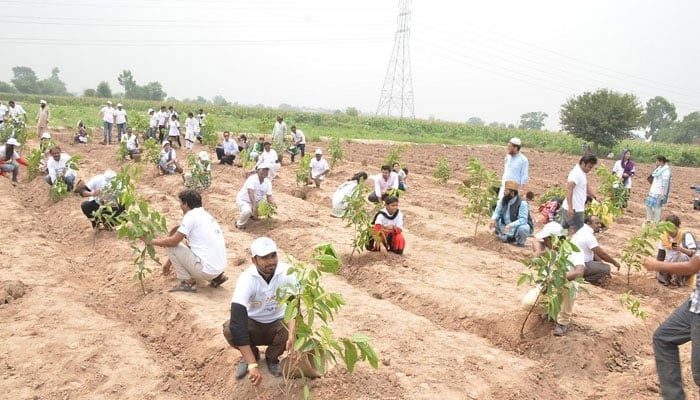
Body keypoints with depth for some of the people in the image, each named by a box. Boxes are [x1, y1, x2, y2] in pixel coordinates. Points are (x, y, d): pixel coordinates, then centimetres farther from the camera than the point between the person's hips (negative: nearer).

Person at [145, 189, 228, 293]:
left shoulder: (191, 215, -8)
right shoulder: (206, 215, 17)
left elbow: (173, 241, -10)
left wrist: (152, 241, 6)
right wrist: (170, 261, 33)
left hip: (206, 270, -8)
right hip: (220, 267, 8)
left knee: (169, 245, 2)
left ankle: (188, 282, 3)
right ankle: (216, 277, 15)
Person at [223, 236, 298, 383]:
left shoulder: (287, 272, -24)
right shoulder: (246, 279, -31)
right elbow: (237, 323, -39)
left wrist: (292, 335, -46)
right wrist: (252, 365, -45)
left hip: (277, 323, 1)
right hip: (252, 323, -1)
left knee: (292, 331, -31)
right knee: (230, 330, -31)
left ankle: (272, 357, 3)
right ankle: (252, 354, 3)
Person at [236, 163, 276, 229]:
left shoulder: (268, 182, -6)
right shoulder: (252, 179, -26)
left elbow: (269, 196, -11)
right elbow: (251, 193, -39)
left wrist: (273, 203, -35)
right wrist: (254, 207, -52)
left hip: (256, 201, 7)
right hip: (243, 200, -7)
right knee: (247, 211, -37)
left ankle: (252, 215, 14)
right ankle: (240, 224, -6)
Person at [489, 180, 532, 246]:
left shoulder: (522, 203, -26)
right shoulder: (503, 200, -8)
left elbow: (523, 220, -32)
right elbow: (497, 212, -4)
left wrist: (510, 225, -45)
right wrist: (493, 219, -27)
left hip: (520, 226, -6)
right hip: (507, 228, 6)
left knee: (522, 228, -38)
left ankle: (521, 240, -3)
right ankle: (510, 237, 9)